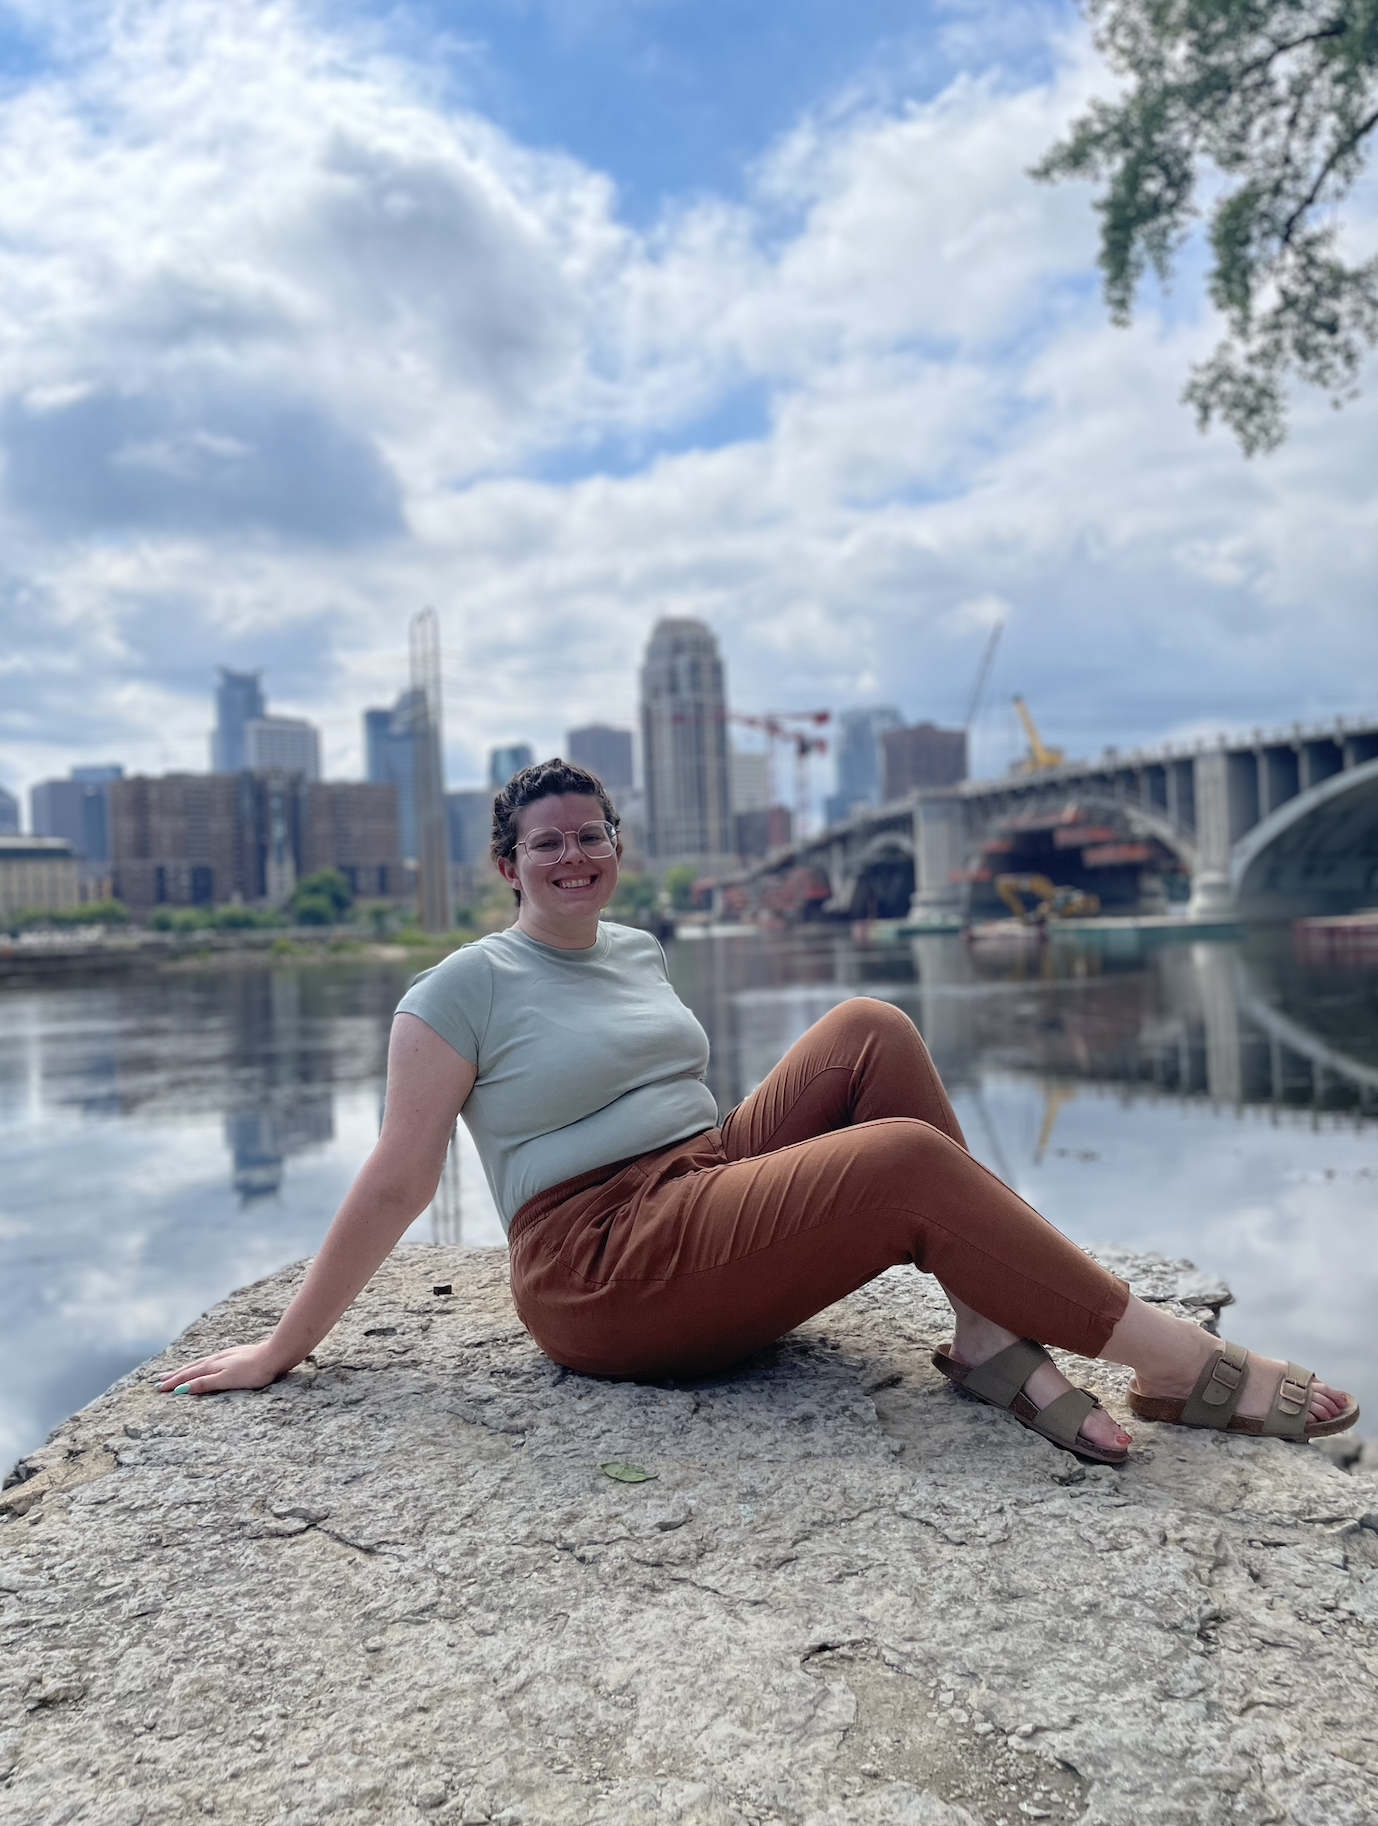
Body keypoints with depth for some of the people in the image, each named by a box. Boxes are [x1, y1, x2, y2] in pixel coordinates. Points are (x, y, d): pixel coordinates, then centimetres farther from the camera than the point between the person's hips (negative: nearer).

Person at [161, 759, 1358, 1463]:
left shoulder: (640, 953, 15)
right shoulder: (464, 990, -7)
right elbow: (397, 1183, -7)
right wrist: (283, 1350, -7)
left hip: (712, 1188, 8)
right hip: (603, 1271, -8)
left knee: (873, 1030, -11)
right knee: (910, 1158, -24)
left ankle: (991, 1339, -17)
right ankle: (1183, 1366, -12)